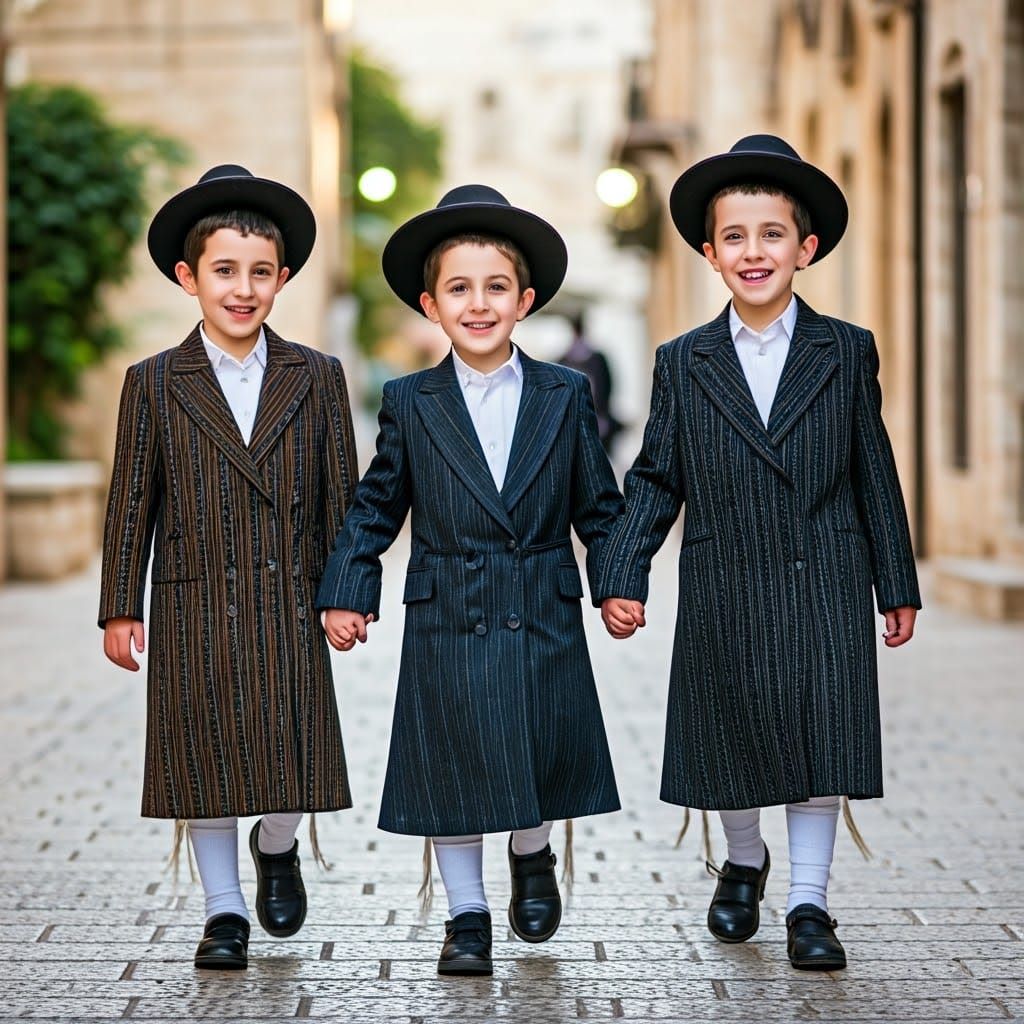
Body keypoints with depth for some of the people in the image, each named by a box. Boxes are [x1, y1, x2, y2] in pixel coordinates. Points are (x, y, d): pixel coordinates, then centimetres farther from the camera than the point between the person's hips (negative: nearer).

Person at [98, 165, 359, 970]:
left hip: (289, 609, 0)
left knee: (292, 759, -1)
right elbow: (132, 502, 3)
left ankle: (277, 851, 32)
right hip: (193, 611, 0)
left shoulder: (317, 379, 5)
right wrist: (120, 608, 1)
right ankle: (225, 911, 19)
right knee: (205, 763, 5)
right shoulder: (154, 384, 3)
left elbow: (341, 495, 7)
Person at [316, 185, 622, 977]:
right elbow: (375, 506, 6)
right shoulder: (409, 403, 1)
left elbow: (599, 504, 6)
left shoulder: (565, 396, 2)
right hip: (447, 624, 0)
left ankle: (532, 857, 39)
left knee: (544, 761, 8)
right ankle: (467, 916, 20)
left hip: (545, 623, 1)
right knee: (452, 772, 5)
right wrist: (346, 592, -2)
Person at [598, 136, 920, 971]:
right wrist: (622, 577, -6)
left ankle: (808, 902, 12)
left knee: (820, 744, 1)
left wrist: (897, 587, 6)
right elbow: (656, 480, 5)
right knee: (732, 743, 11)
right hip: (724, 596, 1)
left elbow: (874, 475, 5)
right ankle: (745, 866, 36)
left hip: (824, 592, -1)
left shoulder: (847, 352, 2)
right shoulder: (683, 363, 3)